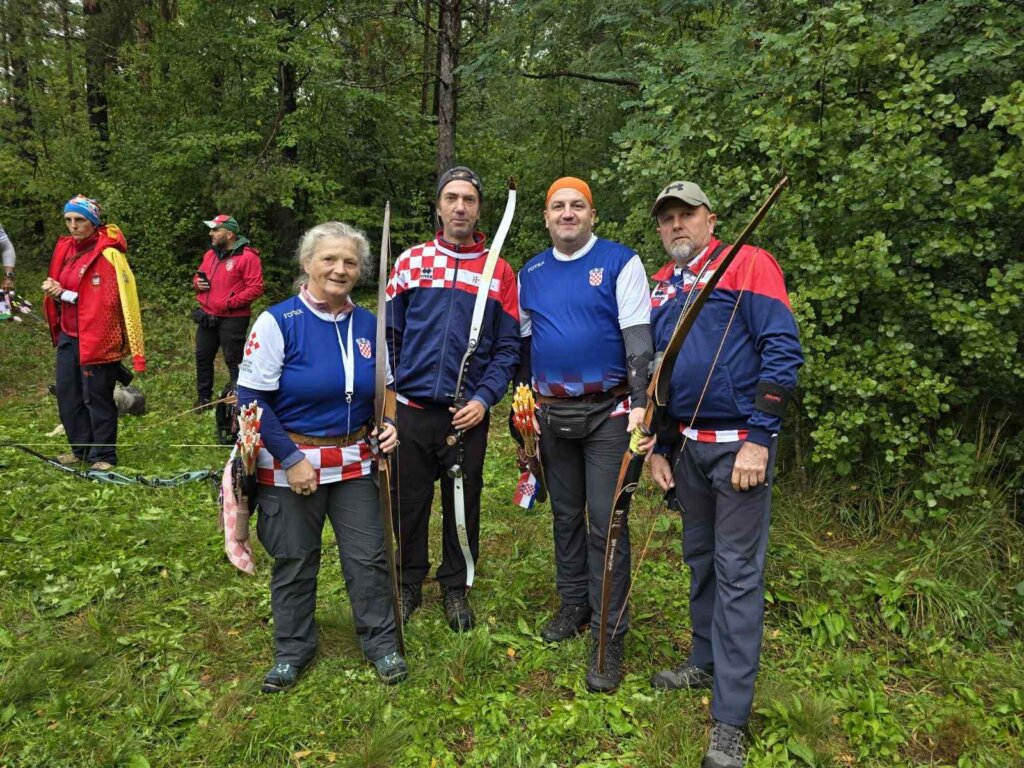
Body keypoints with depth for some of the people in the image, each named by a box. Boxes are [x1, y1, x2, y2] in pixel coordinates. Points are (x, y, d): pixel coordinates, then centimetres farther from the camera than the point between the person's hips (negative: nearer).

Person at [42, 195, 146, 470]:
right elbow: (58, 287, 16)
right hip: (69, 336, 7)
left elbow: (108, 301, -17)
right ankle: (80, 448, 27)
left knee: (97, 397, 0)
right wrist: (55, 292, -6)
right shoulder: (65, 248, 10)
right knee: (67, 394, 13)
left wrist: (64, 294, -16)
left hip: (98, 339, -7)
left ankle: (103, 455, 13)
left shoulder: (108, 254, -13)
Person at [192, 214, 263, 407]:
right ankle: (204, 397, 30)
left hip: (232, 319, -8)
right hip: (207, 316, 8)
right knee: (203, 357, 15)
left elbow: (256, 288, -19)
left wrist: (231, 302, -21)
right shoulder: (210, 254, 12)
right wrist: (197, 282, 2)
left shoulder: (247, 257, -14)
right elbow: (198, 276, 26)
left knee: (234, 360, -1)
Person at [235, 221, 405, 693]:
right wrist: (290, 459, -15)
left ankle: (381, 644, 28)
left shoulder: (369, 325, 2)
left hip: (355, 463, 3)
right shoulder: (278, 322, -12)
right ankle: (292, 650, 34)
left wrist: (388, 425, -5)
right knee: (293, 562, 12)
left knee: (368, 557, 8)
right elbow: (252, 398, -13)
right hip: (291, 463, -3)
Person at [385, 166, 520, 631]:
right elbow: (388, 334, 5)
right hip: (411, 410, 1)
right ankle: (408, 585, 32)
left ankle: (456, 588, 32)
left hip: (468, 416, 0)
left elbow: (507, 346, 1)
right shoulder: (411, 261, 4)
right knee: (408, 504, 11)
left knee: (463, 505, 12)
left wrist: (485, 398, -10)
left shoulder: (500, 272, 2)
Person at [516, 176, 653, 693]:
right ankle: (573, 606, 33)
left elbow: (638, 338, -10)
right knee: (566, 516, 16)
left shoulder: (620, 262, -4)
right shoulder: (531, 273, 10)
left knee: (605, 523, -3)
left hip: (607, 413, -5)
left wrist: (640, 404, -19)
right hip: (552, 414, 5)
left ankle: (609, 636, 8)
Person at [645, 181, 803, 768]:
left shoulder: (749, 265, -6)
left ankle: (730, 721, 6)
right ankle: (706, 662, 35)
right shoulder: (660, 288, 12)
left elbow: (783, 351, -14)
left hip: (740, 444, -6)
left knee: (738, 572, -2)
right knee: (700, 558, 17)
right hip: (687, 444, 6)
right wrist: (658, 448, 13)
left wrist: (758, 438, -19)